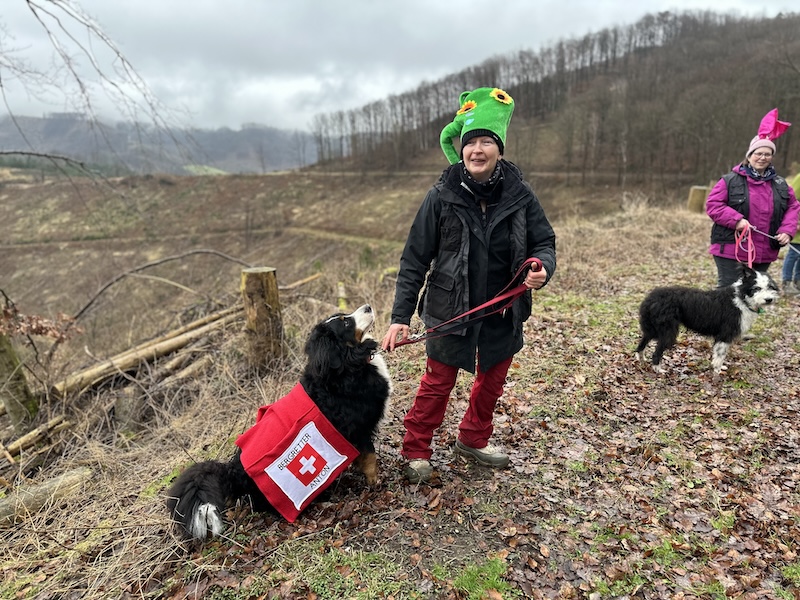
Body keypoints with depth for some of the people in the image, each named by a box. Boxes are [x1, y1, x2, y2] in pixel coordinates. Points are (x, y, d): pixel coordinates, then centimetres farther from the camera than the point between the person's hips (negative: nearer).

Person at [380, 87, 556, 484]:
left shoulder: (519, 194, -7)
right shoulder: (442, 196, -13)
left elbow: (544, 242, 2)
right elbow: (415, 260, -10)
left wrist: (542, 267, -23)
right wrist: (400, 316, -14)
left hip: (503, 312, 4)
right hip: (451, 310, -3)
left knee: (492, 381, 19)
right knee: (437, 383, 9)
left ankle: (473, 440, 44)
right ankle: (416, 451, 30)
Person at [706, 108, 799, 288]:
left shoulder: (780, 184, 11)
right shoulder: (731, 180, -4)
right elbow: (712, 205, -8)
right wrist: (736, 220, -20)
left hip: (764, 254, 6)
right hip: (731, 251, -5)